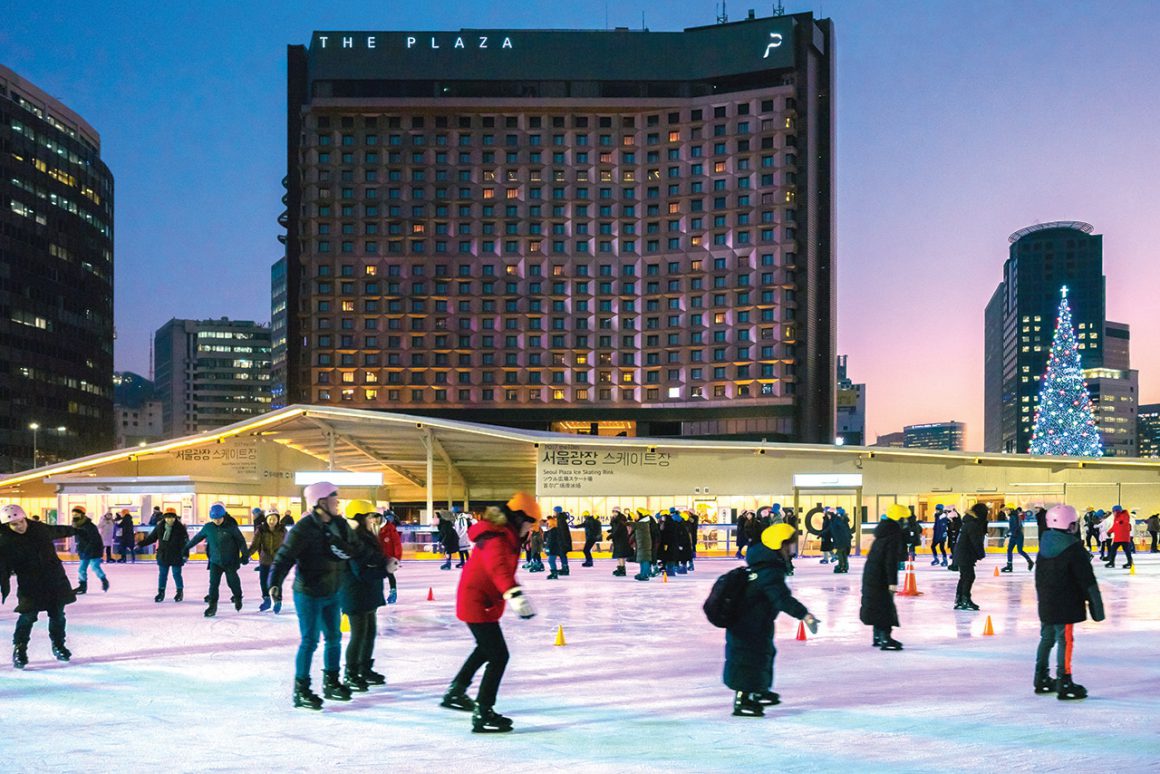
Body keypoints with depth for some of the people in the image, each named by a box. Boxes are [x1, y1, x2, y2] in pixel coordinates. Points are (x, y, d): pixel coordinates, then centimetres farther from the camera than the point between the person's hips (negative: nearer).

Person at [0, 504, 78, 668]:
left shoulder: (39, 528, -1)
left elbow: (58, 531, 20)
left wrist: (75, 531, 37)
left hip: (55, 580, 4)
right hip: (29, 585, -3)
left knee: (58, 615, 9)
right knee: (28, 617, -6)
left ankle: (58, 645, 28)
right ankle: (19, 649, 13)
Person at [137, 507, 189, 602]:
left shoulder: (180, 528, -11)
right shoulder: (160, 527, 0)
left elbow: (185, 542, -14)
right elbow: (151, 537, 10)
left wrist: (185, 554, -22)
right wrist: (141, 544, 6)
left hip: (176, 556, -4)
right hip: (163, 555, 4)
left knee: (176, 574, 3)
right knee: (162, 574, 11)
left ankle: (180, 592, 19)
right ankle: (161, 592, 22)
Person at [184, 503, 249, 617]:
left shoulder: (231, 527, -10)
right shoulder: (208, 528, -1)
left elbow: (241, 541, -2)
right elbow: (197, 537, 15)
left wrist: (245, 555, -3)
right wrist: (186, 547, 22)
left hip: (230, 561, -2)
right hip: (215, 561, 2)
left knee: (232, 580, 2)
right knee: (213, 583, -5)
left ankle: (238, 597, 30)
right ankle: (212, 606, 2)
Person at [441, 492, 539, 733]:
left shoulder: (505, 535, 8)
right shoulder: (495, 538, -24)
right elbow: (498, 568, -45)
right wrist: (515, 594, -60)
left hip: (480, 600, 11)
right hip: (477, 603, -11)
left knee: (486, 648, 29)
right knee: (499, 656, -10)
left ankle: (455, 692, 43)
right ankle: (482, 714, -8)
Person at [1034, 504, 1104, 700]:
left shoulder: (1045, 545, 8)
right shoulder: (1073, 548, -16)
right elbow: (1087, 580, -14)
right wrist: (1096, 604, -8)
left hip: (1045, 604, 8)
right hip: (1065, 606, -8)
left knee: (1047, 638, 16)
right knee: (1065, 640, -4)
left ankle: (1041, 679, 24)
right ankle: (1064, 683, -3)